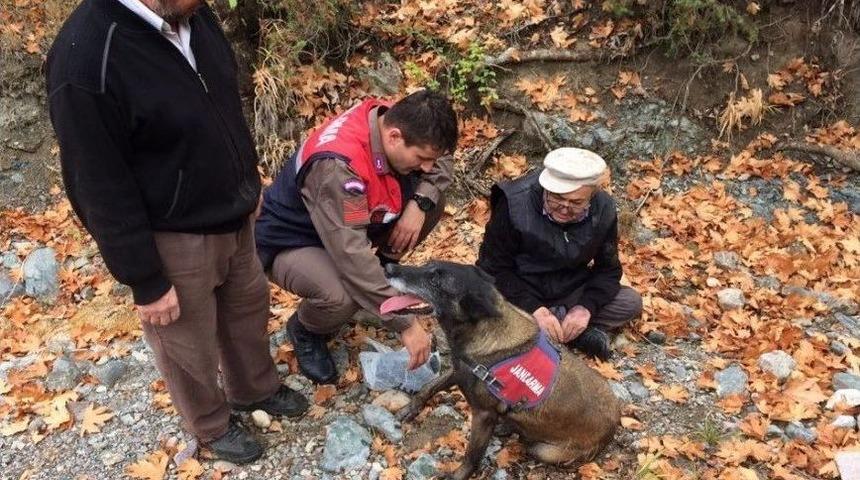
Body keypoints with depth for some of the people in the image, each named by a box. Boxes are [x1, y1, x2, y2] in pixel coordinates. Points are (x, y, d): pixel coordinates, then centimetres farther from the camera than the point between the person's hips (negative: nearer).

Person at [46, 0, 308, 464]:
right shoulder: (86, 62, -29)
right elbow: (101, 192, -22)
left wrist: (246, 187, 18)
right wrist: (145, 281, -15)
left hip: (233, 216, 7)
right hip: (174, 238, -7)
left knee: (248, 307, 26)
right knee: (188, 345, 17)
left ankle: (256, 389, 53)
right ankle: (213, 425, 44)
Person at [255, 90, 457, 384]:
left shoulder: (392, 120, -16)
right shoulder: (338, 167, -38)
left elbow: (441, 164, 0)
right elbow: (353, 255, -41)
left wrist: (419, 203, -21)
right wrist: (405, 324, -37)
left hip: (348, 221, 7)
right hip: (291, 243, -7)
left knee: (433, 202, -9)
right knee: (342, 298, -37)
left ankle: (379, 273, 10)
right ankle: (305, 330, -1)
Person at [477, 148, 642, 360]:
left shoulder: (604, 209, -13)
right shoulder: (515, 204, -25)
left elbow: (608, 268, -3)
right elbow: (494, 268, -19)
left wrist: (586, 307, -21)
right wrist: (533, 309, -29)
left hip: (570, 292, 3)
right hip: (519, 295, -2)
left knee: (631, 302, -11)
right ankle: (580, 334, -17)